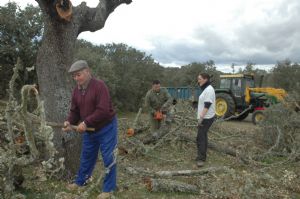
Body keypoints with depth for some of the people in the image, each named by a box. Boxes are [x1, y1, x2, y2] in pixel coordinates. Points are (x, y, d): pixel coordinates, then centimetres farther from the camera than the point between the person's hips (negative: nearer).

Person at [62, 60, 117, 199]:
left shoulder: (99, 86, -23)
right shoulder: (76, 90, 2)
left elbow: (103, 110, -31)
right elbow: (74, 110, 6)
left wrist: (86, 123, -29)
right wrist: (69, 122, -14)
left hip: (106, 128, -7)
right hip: (89, 130, 7)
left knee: (108, 158, 2)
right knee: (86, 157, 21)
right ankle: (80, 181, 41)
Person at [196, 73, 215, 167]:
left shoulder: (209, 89, -16)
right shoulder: (205, 89, 16)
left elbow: (207, 105, -22)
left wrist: (201, 117, -24)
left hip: (206, 118, -10)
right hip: (204, 117, 10)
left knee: (200, 137, -10)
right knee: (203, 136, 14)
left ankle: (201, 158, -6)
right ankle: (202, 156, 23)